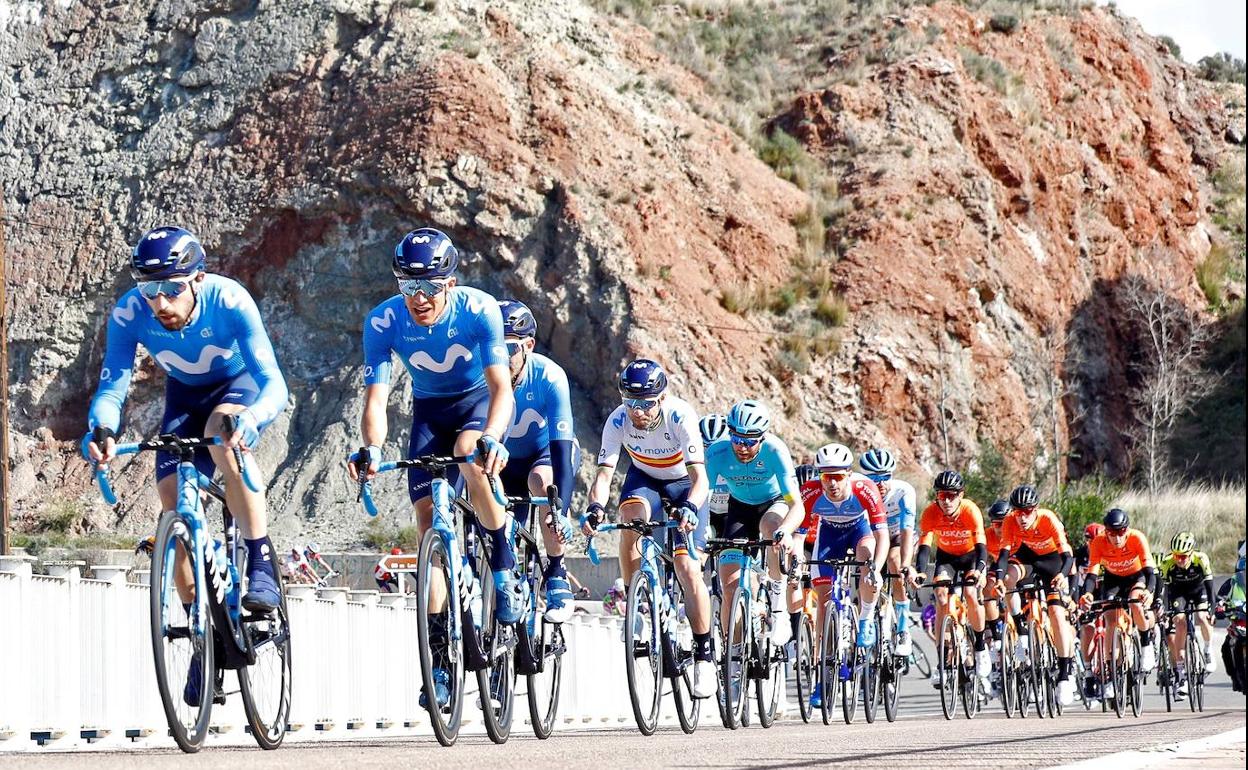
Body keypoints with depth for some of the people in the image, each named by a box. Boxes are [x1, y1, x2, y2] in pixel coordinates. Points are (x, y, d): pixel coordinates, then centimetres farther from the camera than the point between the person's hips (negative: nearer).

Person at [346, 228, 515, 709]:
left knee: (469, 452, -36)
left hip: (479, 402, -2)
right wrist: (372, 450, -48)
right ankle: (438, 657, -6)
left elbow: (501, 387, -33)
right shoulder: (383, 322, -23)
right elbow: (375, 399, -27)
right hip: (430, 410, 2)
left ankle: (505, 567, -15)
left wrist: (491, 439, -53)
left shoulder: (479, 310, -28)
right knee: (428, 518, -10)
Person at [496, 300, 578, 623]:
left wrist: (560, 511, -48)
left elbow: (562, 446, -38)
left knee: (542, 481, -36)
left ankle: (556, 575, -21)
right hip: (506, 460, 3)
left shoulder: (548, 377, -32)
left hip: (550, 451, -3)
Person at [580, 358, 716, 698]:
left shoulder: (681, 416, -33)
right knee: (632, 516, -34)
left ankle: (704, 653, -3)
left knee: (687, 568, -16)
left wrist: (690, 508, -59)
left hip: (684, 483, -2)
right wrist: (595, 508, -50)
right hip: (644, 478, 2)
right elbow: (604, 474, -30)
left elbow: (700, 478, -38)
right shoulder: (618, 421, -26)